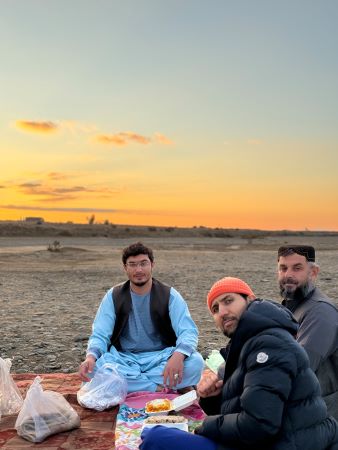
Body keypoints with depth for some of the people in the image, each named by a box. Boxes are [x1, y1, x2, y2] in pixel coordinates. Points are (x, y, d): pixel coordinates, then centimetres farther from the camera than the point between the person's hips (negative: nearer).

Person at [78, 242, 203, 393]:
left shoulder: (170, 295, -3)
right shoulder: (113, 297, 1)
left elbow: (189, 332, -12)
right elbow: (100, 335, -4)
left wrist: (179, 355, -36)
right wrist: (91, 356, -28)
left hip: (161, 358, -1)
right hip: (123, 360, 1)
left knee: (195, 362, -29)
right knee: (91, 369, -30)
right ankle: (160, 388, -23)